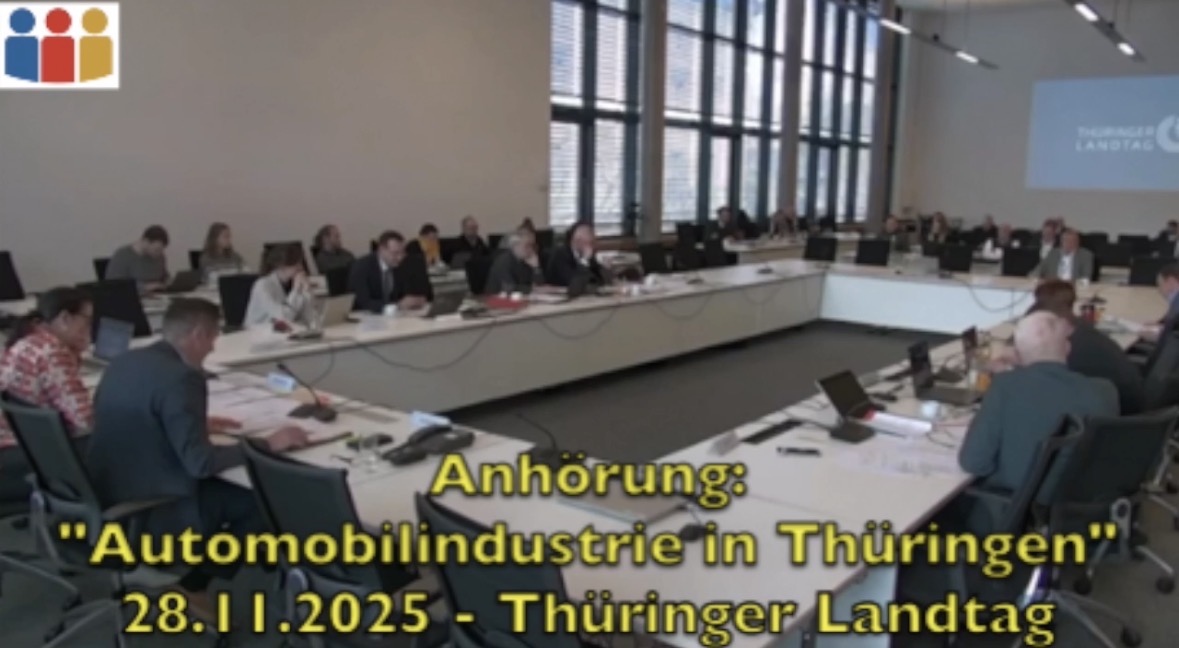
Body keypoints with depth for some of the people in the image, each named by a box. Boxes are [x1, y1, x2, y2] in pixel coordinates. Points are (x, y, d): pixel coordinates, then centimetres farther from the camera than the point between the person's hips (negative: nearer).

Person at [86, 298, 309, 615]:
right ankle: (192, 583, 12)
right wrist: (266, 444, -14)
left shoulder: (124, 362, 5)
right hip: (146, 513, -9)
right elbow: (200, 462, -23)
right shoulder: (182, 377, -22)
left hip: (108, 499, 9)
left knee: (226, 485, 22)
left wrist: (198, 424, 20)